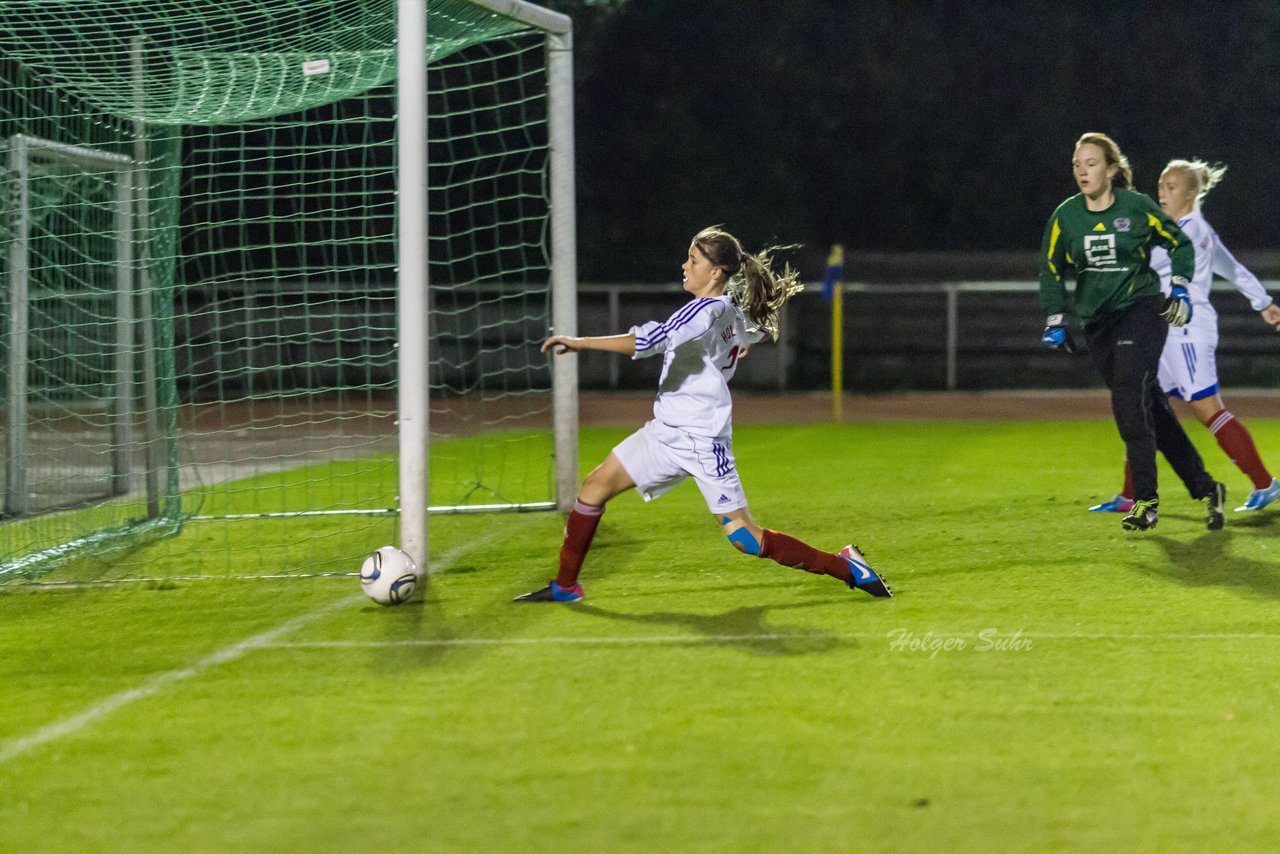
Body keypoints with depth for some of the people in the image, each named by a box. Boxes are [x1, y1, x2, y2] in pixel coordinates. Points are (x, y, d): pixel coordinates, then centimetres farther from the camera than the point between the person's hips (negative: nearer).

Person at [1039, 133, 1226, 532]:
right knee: (1150, 406, 5)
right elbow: (1051, 269, 13)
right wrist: (1055, 321, 6)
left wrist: (1180, 289, -4)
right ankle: (1205, 489, 15)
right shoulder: (1066, 216, 1)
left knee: (1129, 400, -20)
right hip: (1097, 322, 4)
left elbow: (1180, 244, 6)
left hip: (1142, 309, -4)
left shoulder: (1137, 207, -7)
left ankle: (1146, 500, -14)